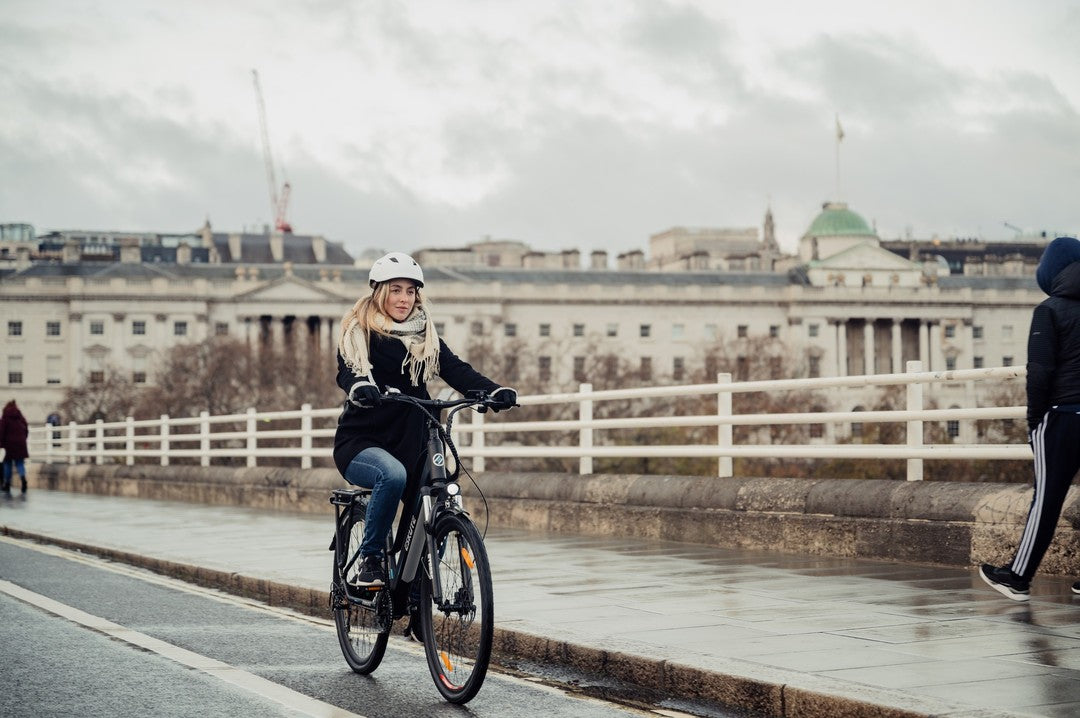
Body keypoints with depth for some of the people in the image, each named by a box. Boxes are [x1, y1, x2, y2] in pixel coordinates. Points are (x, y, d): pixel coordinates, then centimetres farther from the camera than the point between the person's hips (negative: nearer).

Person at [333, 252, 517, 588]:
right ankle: (370, 560, -18)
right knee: (392, 475, -35)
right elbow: (347, 372, -19)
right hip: (360, 442, -5)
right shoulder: (359, 332, -1)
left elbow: (456, 370, -4)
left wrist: (494, 391, -22)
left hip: (408, 443, 5)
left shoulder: (424, 335, 10)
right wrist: (360, 387, -44)